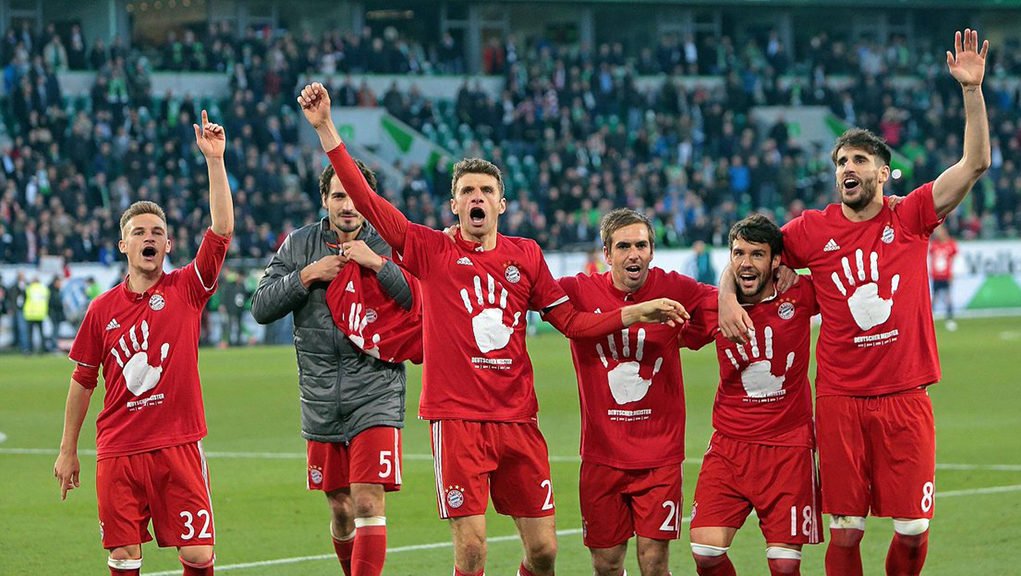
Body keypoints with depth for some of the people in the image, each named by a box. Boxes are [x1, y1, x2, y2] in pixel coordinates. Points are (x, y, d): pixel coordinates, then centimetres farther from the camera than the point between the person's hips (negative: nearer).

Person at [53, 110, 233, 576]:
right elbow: (83, 381, 12)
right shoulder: (102, 309, 5)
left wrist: (214, 159, -16)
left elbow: (222, 229, -11)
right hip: (118, 451, 1)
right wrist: (67, 450, 12)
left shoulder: (186, 289, 1)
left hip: (178, 446, -1)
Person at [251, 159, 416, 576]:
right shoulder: (300, 244, 6)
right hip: (320, 398, 3)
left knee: (368, 503, -14)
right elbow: (261, 308, 2)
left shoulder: (390, 245, -2)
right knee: (340, 508, 12)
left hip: (375, 396, -3)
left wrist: (378, 264, -20)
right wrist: (307, 275, -9)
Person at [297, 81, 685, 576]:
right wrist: (325, 129, -10)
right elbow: (364, 199, -4)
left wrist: (635, 313, 6)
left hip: (517, 417, 3)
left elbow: (571, 321, 17)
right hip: (457, 418, -3)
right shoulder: (432, 252, 2)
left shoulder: (525, 255, 10)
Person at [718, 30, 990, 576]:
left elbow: (975, 163, -6)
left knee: (913, 530, -1)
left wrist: (972, 90, -14)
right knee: (845, 531, 0)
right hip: (840, 400, 0)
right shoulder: (813, 230, 3)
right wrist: (727, 295, -2)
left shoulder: (910, 218, 1)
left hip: (905, 398, 0)